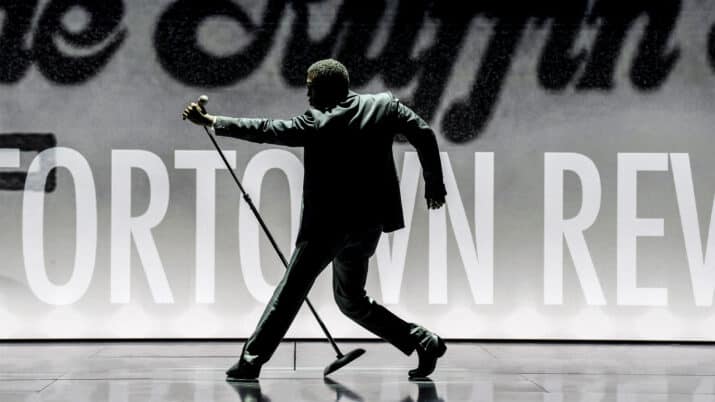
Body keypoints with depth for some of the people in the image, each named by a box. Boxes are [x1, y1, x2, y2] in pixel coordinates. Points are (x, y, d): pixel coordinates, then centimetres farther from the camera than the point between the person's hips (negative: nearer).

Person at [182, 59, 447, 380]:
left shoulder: (316, 123, -9)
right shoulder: (385, 105, 4)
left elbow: (263, 131, -6)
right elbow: (424, 134, 3)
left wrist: (210, 122, 2)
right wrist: (434, 184, 13)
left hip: (326, 224, -6)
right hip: (369, 224, 6)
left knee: (290, 292, 1)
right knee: (351, 298, 20)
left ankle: (252, 359, 3)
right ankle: (422, 340, 12)